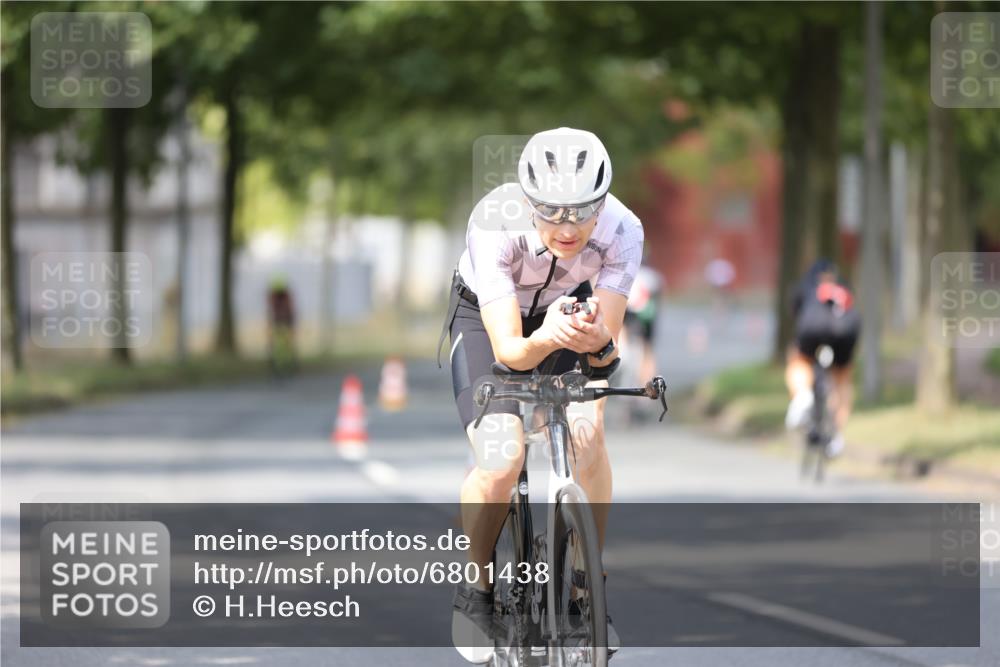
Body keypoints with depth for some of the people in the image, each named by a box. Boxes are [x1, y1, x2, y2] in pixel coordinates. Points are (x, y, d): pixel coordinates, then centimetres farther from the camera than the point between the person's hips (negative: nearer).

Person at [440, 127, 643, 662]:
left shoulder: (622, 231, -32)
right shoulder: (494, 225, -38)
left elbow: (609, 343, -32)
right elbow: (507, 349, -39)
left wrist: (597, 341, -55)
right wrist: (544, 341, -60)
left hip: (570, 308, 2)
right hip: (488, 315, -2)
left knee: (587, 435, -24)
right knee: (500, 460, -23)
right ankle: (476, 592, 3)